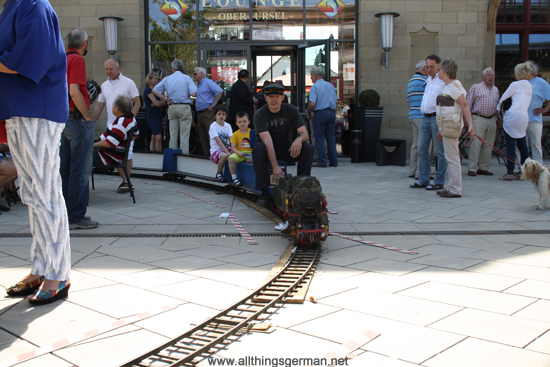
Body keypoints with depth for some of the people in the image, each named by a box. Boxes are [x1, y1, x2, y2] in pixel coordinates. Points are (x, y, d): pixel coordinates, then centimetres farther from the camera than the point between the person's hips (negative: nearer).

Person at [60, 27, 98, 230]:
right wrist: (88, 117, -12)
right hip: (77, 120, -9)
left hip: (61, 120, 9)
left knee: (64, 170, 12)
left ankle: (64, 215, 18)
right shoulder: (77, 60, -10)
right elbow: (74, 92, -20)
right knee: (80, 171, -4)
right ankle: (76, 217, -1)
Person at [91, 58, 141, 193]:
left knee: (127, 154, -7)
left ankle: (127, 181, 0)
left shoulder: (128, 82, 1)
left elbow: (137, 102, -2)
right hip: (111, 125, 5)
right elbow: (99, 107, 19)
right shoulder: (104, 85, 16)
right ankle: (124, 180, 11)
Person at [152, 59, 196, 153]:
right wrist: (185, 95, 8)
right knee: (184, 135, -3)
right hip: (184, 107, -3)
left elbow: (154, 90, 9)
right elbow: (193, 93, -12)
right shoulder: (187, 78, -2)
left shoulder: (167, 79, 9)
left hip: (172, 107, 3)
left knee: (173, 134, 10)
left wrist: (165, 98, 6)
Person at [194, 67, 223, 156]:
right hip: (199, 114, 9)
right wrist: (195, 108, 18)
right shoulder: (198, 85, 21)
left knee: (210, 136, -10)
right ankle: (206, 154, 14)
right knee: (202, 137, 9)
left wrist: (213, 104, -17)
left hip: (208, 113, -9)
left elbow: (220, 91, -18)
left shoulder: (208, 82, -6)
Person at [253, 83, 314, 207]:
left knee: (308, 148, -24)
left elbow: (305, 134, -10)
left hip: (287, 148, 2)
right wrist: (275, 166, -39)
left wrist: (299, 139, -38)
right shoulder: (260, 114, -16)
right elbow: (267, 141, -27)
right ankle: (264, 192, -29)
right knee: (258, 148, -35)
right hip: (268, 151, -2)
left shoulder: (291, 110, -7)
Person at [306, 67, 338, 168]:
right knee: (331, 138, 9)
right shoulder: (331, 86, 12)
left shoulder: (315, 87, -7)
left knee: (319, 139, 0)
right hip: (331, 113, 6)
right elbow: (335, 102, 14)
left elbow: (312, 104, -16)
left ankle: (322, 161, 0)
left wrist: (308, 111, 1)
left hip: (320, 113, -6)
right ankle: (333, 161, 10)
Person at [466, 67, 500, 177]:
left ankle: (483, 168, 13)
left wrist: (498, 118, 17)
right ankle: (472, 169, -6)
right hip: (478, 119, -5)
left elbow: (498, 105, 23)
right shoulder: (476, 87, 3)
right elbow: (468, 104, 1)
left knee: (488, 146, 5)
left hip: (492, 120, 5)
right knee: (476, 144, -9)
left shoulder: (496, 90, 18)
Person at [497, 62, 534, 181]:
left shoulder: (515, 84, -4)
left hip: (513, 116, -7)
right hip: (524, 117, 7)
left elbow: (503, 98, 3)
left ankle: (510, 173, -6)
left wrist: (498, 110, 19)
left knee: (510, 146, -5)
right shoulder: (530, 86, 16)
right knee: (522, 146, 11)